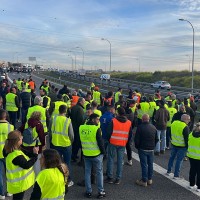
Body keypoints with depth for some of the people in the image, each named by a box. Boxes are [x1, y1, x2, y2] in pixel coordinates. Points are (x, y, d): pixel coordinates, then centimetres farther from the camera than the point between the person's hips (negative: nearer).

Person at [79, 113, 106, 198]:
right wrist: (103, 152, 0)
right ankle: (100, 192, 17)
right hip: (96, 154, -4)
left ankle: (88, 191, 20)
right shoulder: (96, 129, -18)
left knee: (87, 172, 14)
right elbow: (100, 142, -14)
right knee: (99, 172, 10)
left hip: (86, 154, 4)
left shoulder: (81, 127, -1)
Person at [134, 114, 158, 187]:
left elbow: (136, 139, -13)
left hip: (143, 149, -5)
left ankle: (144, 181, 7)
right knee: (150, 164, 14)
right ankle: (150, 179, 24)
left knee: (144, 165, 0)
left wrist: (137, 147, 2)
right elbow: (156, 139, 11)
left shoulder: (140, 127, -15)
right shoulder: (153, 127, 4)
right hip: (151, 149, 5)